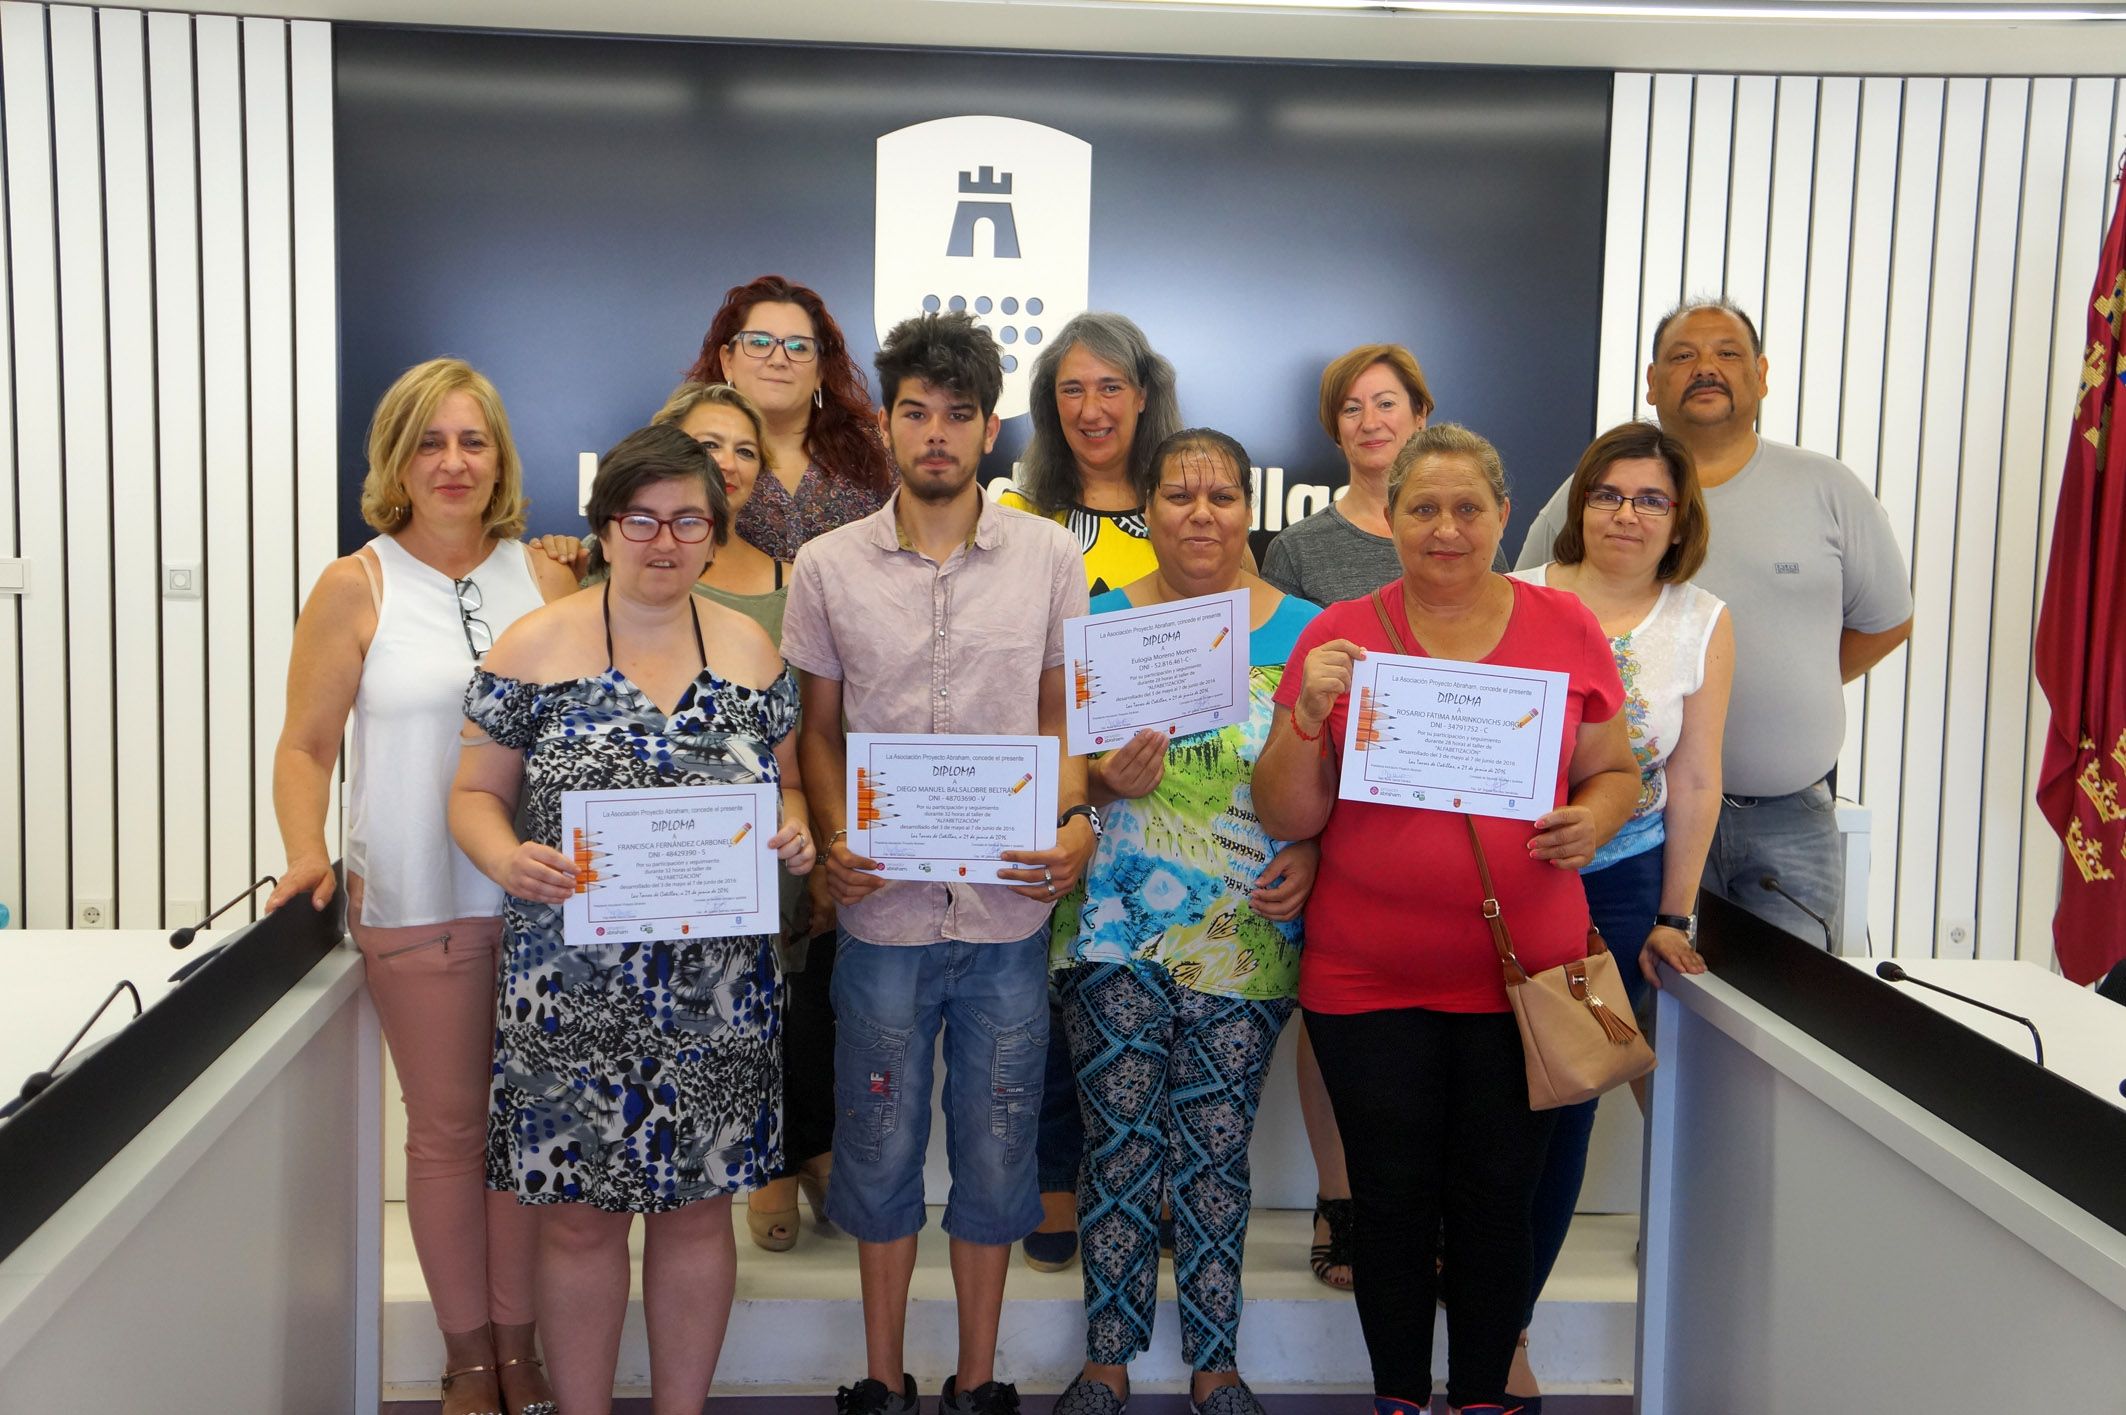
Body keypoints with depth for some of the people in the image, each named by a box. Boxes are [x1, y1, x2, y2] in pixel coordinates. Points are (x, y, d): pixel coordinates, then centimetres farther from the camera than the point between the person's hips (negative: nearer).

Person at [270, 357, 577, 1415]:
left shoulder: (544, 578, 5)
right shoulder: (357, 586, 0)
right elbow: (306, 744, 1)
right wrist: (305, 852, -14)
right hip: (416, 902, -2)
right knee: (447, 1129, 9)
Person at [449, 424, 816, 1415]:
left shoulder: (750, 651, 6)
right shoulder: (536, 646, -2)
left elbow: (784, 784, 13)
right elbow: (476, 793, 1)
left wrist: (794, 832, -9)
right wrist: (505, 858, -20)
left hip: (718, 989, 2)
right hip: (573, 990, -2)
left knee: (697, 1209, 12)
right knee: (580, 1215, 7)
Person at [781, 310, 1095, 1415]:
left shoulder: (1049, 555, 1)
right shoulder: (828, 566, 2)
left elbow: (1062, 713, 8)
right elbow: (819, 727, 9)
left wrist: (1075, 820, -10)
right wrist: (835, 843, -6)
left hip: (1009, 908, 0)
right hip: (882, 908, 0)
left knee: (996, 1149, 10)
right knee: (880, 1147, 11)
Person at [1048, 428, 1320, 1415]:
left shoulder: (1301, 631, 4)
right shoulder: (1100, 621, 3)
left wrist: (1309, 852, -11)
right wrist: (1108, 779, -14)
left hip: (1245, 935, 0)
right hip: (1118, 928, 0)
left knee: (1216, 1151, 8)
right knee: (1120, 1145, 4)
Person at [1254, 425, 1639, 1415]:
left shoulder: (1566, 628, 2)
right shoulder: (1337, 636, -1)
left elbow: (1616, 772, 11)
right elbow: (1286, 818, -1)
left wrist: (1591, 822, -11)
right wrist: (1308, 715, -18)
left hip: (1520, 971, 1)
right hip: (1367, 979, 0)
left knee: (1497, 1200, 9)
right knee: (1392, 1201, 8)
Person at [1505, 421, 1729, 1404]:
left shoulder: (1703, 624, 3)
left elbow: (1695, 782, 5)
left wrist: (1673, 918, 4)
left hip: (1615, 885, 1)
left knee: (1562, 1105, 8)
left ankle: (1504, 1323, 23)